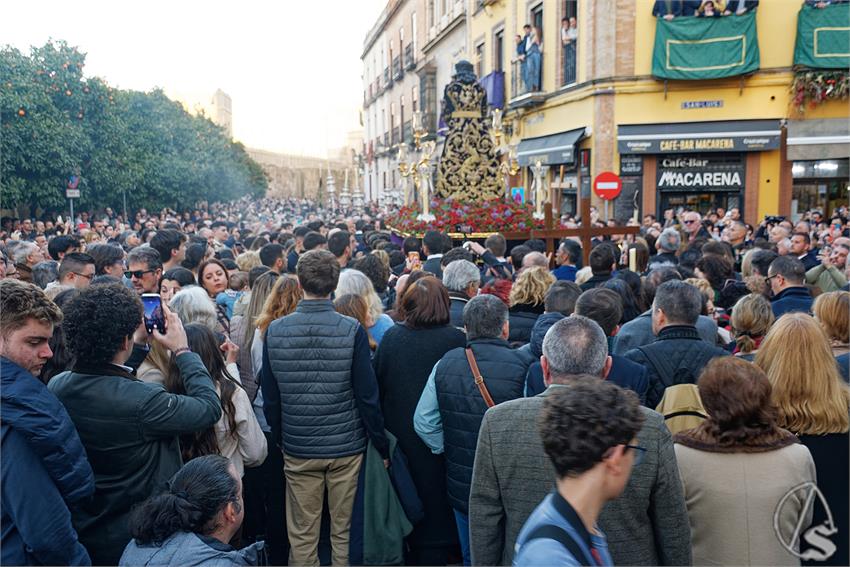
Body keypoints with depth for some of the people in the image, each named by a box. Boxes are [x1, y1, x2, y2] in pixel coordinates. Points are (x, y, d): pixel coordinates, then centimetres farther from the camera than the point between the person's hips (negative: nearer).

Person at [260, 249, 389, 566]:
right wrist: (382, 446, 1)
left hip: (297, 450, 2)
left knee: (302, 536, 14)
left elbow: (270, 399, 0)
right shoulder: (351, 330, -13)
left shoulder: (275, 331, -6)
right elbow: (367, 396, -11)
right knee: (344, 533, 13)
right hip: (347, 447, -1)